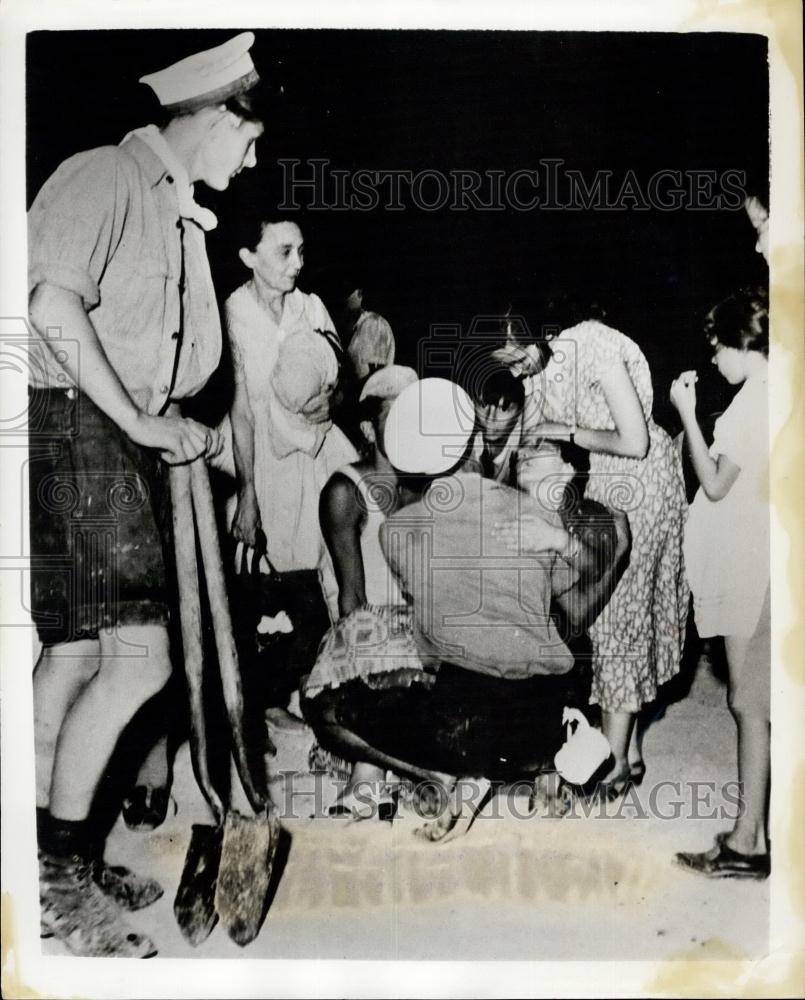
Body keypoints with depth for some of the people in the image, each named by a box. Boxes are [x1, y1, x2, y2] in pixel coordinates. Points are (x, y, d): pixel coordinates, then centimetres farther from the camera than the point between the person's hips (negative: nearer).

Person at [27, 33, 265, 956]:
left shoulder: (183, 218, 23)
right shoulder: (104, 176, -4)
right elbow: (54, 307, -17)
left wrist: (178, 429, 6)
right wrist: (139, 422, -16)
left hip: (130, 438, 9)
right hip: (73, 425, -9)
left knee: (74, 652, 11)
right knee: (139, 655, -12)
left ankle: (56, 862, 22)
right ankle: (58, 872, 2)